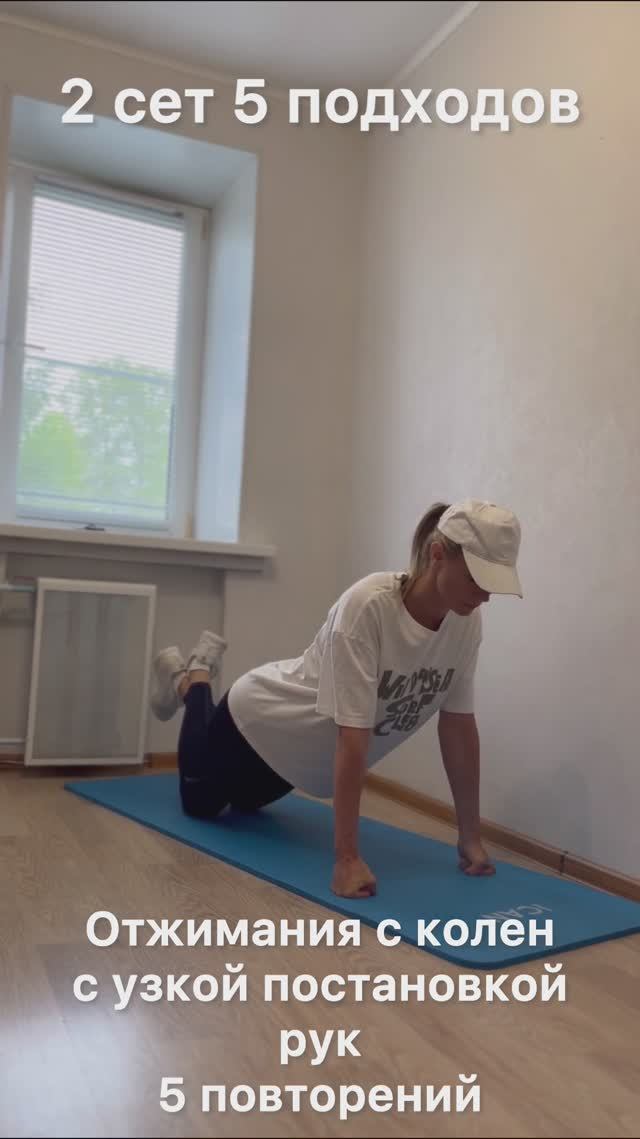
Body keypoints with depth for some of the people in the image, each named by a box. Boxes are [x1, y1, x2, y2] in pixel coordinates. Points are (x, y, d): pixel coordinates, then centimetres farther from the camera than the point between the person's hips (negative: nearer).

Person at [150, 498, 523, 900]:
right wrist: (347, 858, -41)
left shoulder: (467, 621, -21)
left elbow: (460, 726, -14)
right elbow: (353, 735, -42)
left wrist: (471, 838, -12)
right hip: (264, 720, -6)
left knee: (245, 801, 33)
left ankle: (200, 672, 49)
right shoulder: (369, 606, -40)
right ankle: (189, 681, 42)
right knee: (199, 805, 23)